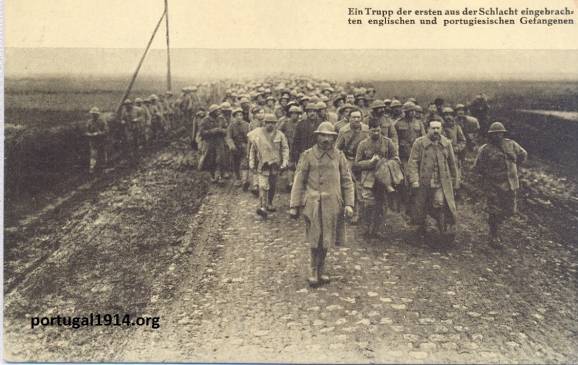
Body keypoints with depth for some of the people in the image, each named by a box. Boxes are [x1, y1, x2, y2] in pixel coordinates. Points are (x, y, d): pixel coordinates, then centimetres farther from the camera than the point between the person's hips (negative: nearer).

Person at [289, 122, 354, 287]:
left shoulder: (339, 156, 7)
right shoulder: (308, 155, 0)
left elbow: (347, 181, 8)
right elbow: (299, 181, 0)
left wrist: (349, 204, 0)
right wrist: (294, 205, -3)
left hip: (333, 204, 3)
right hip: (313, 204, -2)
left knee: (326, 239, 10)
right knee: (316, 239, -2)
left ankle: (320, 271, 26)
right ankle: (314, 272, 14)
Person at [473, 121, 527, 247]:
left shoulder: (511, 145, 3)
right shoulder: (485, 150, -9)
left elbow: (523, 155, 20)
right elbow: (477, 168, -3)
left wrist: (512, 166, 13)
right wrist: (490, 173, -5)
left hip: (510, 185, 5)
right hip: (493, 187, -4)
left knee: (510, 210, 11)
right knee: (495, 212, 1)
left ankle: (496, 223, 38)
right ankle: (494, 236, 18)